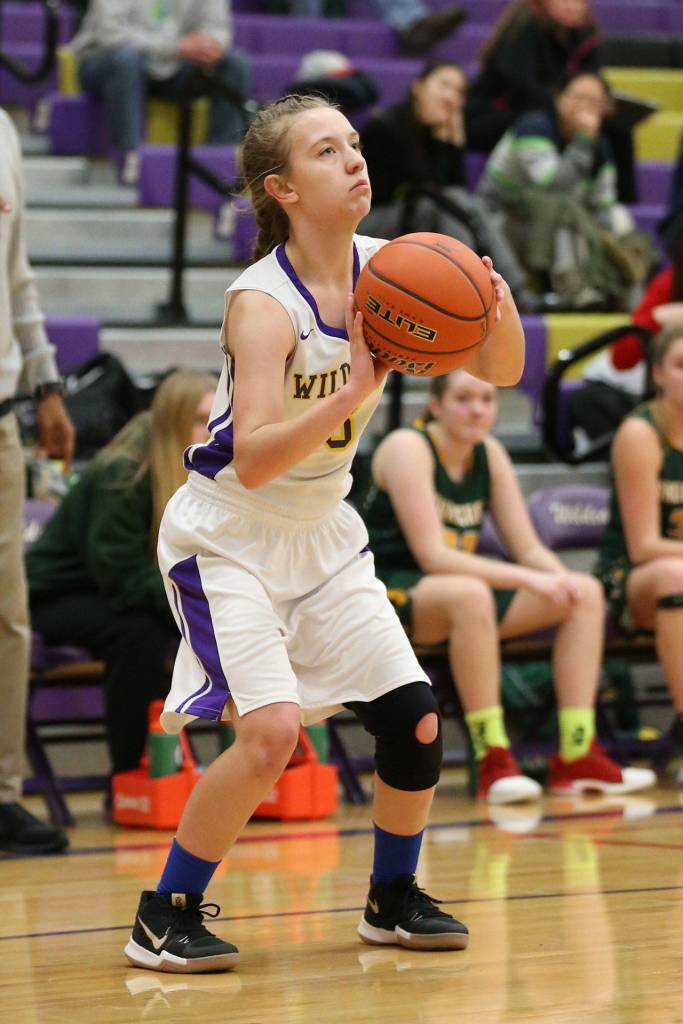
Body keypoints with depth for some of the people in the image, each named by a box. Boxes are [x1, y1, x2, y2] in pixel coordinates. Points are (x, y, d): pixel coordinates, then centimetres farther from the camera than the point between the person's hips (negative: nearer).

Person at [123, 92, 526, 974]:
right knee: (271, 730, -21)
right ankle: (165, 917, -4)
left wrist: (499, 312, -22)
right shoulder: (263, 302, -25)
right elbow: (253, 459, -36)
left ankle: (393, 899, 24)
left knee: (417, 719, 2)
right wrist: (357, 389, -45)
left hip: (322, 533, 7)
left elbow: (499, 372, 0)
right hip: (228, 538, -7)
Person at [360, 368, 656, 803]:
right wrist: (526, 579, -29)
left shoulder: (490, 454, 8)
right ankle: (493, 762, -37)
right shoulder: (408, 449, -14)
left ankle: (577, 755, -12)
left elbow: (529, 547, 7)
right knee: (469, 594, -40)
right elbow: (432, 556, -22)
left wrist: (560, 579, -17)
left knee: (586, 594, -6)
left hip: (457, 597, 8)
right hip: (388, 595, -8)